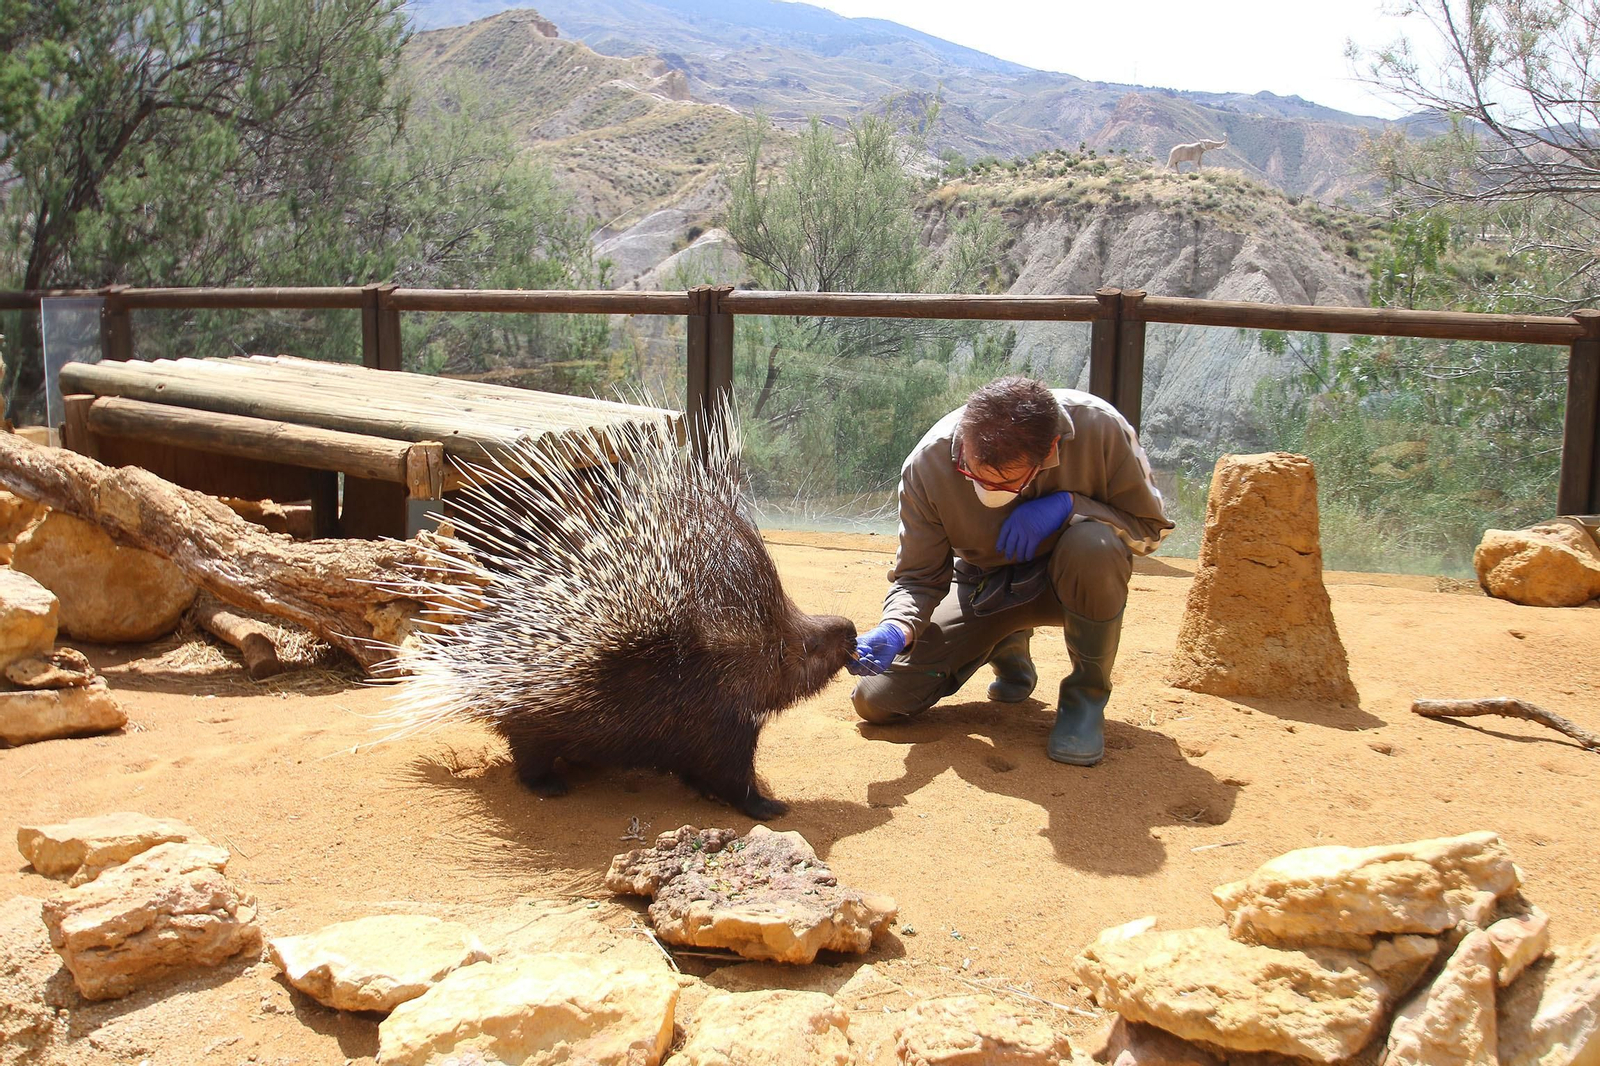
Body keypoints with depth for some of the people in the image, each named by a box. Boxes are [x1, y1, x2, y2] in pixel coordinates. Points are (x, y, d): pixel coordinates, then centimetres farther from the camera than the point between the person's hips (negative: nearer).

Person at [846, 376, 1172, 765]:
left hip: (1073, 581, -2)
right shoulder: (928, 463, -24)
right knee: (876, 700, -9)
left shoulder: (1099, 429, -28)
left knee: (1095, 543, -38)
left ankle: (1087, 693, -12)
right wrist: (896, 630, -37)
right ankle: (1007, 649, 19)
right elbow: (918, 577, -15)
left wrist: (1067, 504, -32)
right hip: (984, 591, 2)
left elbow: (1150, 527, -15)